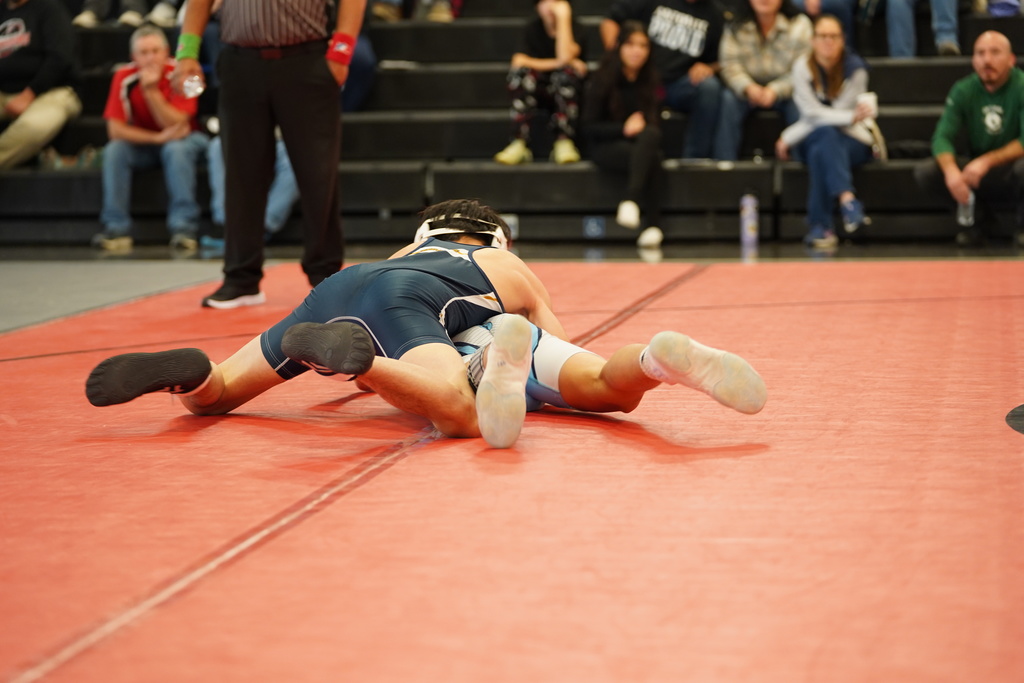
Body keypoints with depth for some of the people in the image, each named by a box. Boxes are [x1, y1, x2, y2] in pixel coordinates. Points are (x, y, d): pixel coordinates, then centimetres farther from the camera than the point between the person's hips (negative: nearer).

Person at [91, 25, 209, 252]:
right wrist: (157, 137, -27)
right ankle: (116, 229, -27)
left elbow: (175, 125, -25)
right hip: (143, 144, 2)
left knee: (176, 149, -35)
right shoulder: (124, 78, -14)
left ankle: (183, 228, -36)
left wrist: (151, 90, -33)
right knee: (114, 150, -25)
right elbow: (115, 129, -17)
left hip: (184, 140, -2)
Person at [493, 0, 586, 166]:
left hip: (567, 92, -2)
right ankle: (519, 144, -31)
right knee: (520, 72, -28)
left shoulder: (574, 27, -8)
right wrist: (556, 63, -22)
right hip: (539, 91, 2)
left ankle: (564, 143, -32)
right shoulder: (533, 29, -1)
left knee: (566, 71, -34)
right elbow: (518, 61, -17)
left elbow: (565, 57, -28)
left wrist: (563, 18, -24)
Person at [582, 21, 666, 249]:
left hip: (642, 143, 4)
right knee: (652, 158, -33)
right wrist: (624, 129, -20)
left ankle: (631, 200, -39)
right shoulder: (603, 79, -5)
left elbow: (655, 120, 12)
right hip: (606, 146, -4)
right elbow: (589, 126, -6)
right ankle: (653, 225, -39)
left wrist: (643, 127, -12)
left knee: (651, 135, -33)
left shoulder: (650, 79, 7)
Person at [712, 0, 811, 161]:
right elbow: (729, 63, -10)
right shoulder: (736, 26, -2)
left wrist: (775, 90, -29)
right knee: (728, 100, -29)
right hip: (748, 91, 1)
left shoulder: (799, 24, -7)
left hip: (784, 91, -1)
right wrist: (748, 87, -30)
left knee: (799, 105, -32)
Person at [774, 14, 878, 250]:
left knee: (820, 152, -35)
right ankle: (848, 201, -54)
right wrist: (852, 117, -25)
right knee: (827, 135, -35)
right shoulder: (803, 67, -5)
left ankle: (819, 227, -40)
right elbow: (812, 113, -13)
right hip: (809, 140, 1)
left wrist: (789, 137, -14)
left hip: (853, 141, -1)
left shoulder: (855, 69, -10)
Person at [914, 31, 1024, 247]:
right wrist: (951, 170, -33)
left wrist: (987, 162, -34)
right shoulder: (963, 90, -4)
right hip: (977, 171, 4)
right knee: (924, 171, -21)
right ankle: (970, 214, 1)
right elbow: (942, 137, -11)